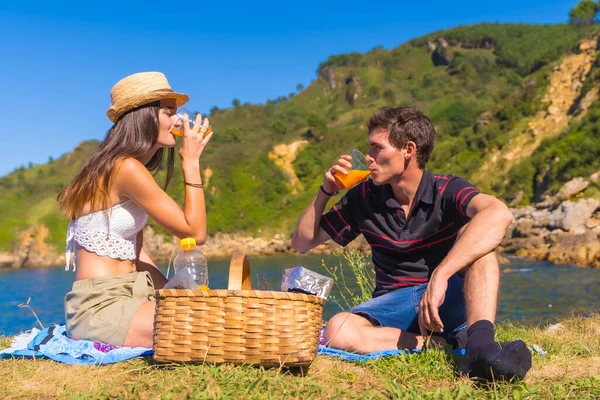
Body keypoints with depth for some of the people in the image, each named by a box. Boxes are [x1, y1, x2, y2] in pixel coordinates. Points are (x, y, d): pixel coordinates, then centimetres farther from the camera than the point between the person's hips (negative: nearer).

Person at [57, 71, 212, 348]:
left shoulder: (128, 168, 17)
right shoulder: (127, 169, -15)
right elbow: (195, 233, -13)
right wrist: (191, 162, -8)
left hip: (129, 295, 10)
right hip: (101, 306, -10)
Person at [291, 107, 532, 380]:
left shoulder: (447, 191, -9)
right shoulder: (364, 198, 2)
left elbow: (499, 214, -34)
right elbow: (302, 242, 10)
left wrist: (440, 276, -43)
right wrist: (325, 191, -6)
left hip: (450, 299, -2)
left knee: (472, 234, -28)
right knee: (337, 331, -30)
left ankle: (480, 343, -42)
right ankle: (446, 345, -27)